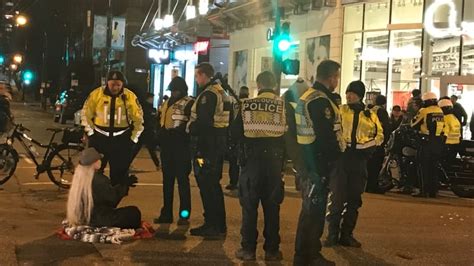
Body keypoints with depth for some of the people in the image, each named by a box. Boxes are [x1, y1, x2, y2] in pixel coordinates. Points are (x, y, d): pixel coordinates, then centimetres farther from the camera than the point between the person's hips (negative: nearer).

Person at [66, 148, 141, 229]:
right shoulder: (98, 180, -25)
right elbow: (113, 197, -15)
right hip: (97, 221, -9)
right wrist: (125, 184, -3)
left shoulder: (80, 176, 2)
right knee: (134, 212, 2)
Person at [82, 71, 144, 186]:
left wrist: (134, 137, 2)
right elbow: (86, 113, 2)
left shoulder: (130, 97, -9)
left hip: (122, 138, 0)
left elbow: (138, 118, 2)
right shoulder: (96, 94, -9)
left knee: (120, 170, 7)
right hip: (99, 136, 0)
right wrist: (90, 132, 1)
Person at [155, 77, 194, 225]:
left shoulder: (189, 103, -6)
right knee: (167, 179, 11)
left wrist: (177, 131, -16)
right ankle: (166, 213, 17)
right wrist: (161, 134, 12)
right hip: (167, 145, 8)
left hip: (181, 146, -8)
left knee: (182, 179, -6)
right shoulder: (167, 103, 17)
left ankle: (184, 214, -2)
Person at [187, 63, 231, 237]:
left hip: (207, 144, -10)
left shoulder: (208, 94, -16)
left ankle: (212, 226, -1)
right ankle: (219, 224, 23)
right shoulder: (221, 92, 15)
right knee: (214, 184, 16)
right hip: (219, 142, 10)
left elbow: (202, 122, -25)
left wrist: (189, 127, -7)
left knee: (207, 185, -4)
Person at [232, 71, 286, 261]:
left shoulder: (247, 105, -1)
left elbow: (236, 131, 2)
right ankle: (272, 249, 10)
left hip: (252, 158, 0)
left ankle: (248, 248, 7)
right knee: (271, 205, 7)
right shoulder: (283, 105, -2)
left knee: (249, 204, 6)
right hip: (274, 158, 0)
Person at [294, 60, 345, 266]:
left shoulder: (306, 97, 15)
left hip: (308, 161, 10)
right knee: (313, 210, -3)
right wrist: (337, 155, -11)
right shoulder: (321, 101, -19)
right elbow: (327, 135, -23)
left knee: (312, 209, 18)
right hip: (320, 163, -10)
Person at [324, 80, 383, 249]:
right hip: (340, 156, -3)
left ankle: (347, 234, 17)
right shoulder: (339, 111, 4)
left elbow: (379, 135, 18)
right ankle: (332, 234, 4)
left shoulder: (370, 115, 11)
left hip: (359, 159, 3)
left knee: (354, 199, 7)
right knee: (336, 197, -4)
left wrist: (367, 146, 1)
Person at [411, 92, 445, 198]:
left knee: (425, 167, -2)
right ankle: (433, 191, 15)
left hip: (427, 141, -6)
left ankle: (424, 191, -4)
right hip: (439, 142, 6)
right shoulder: (440, 111, 10)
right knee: (433, 167, 13)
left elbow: (414, 124, -4)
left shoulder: (424, 111, -10)